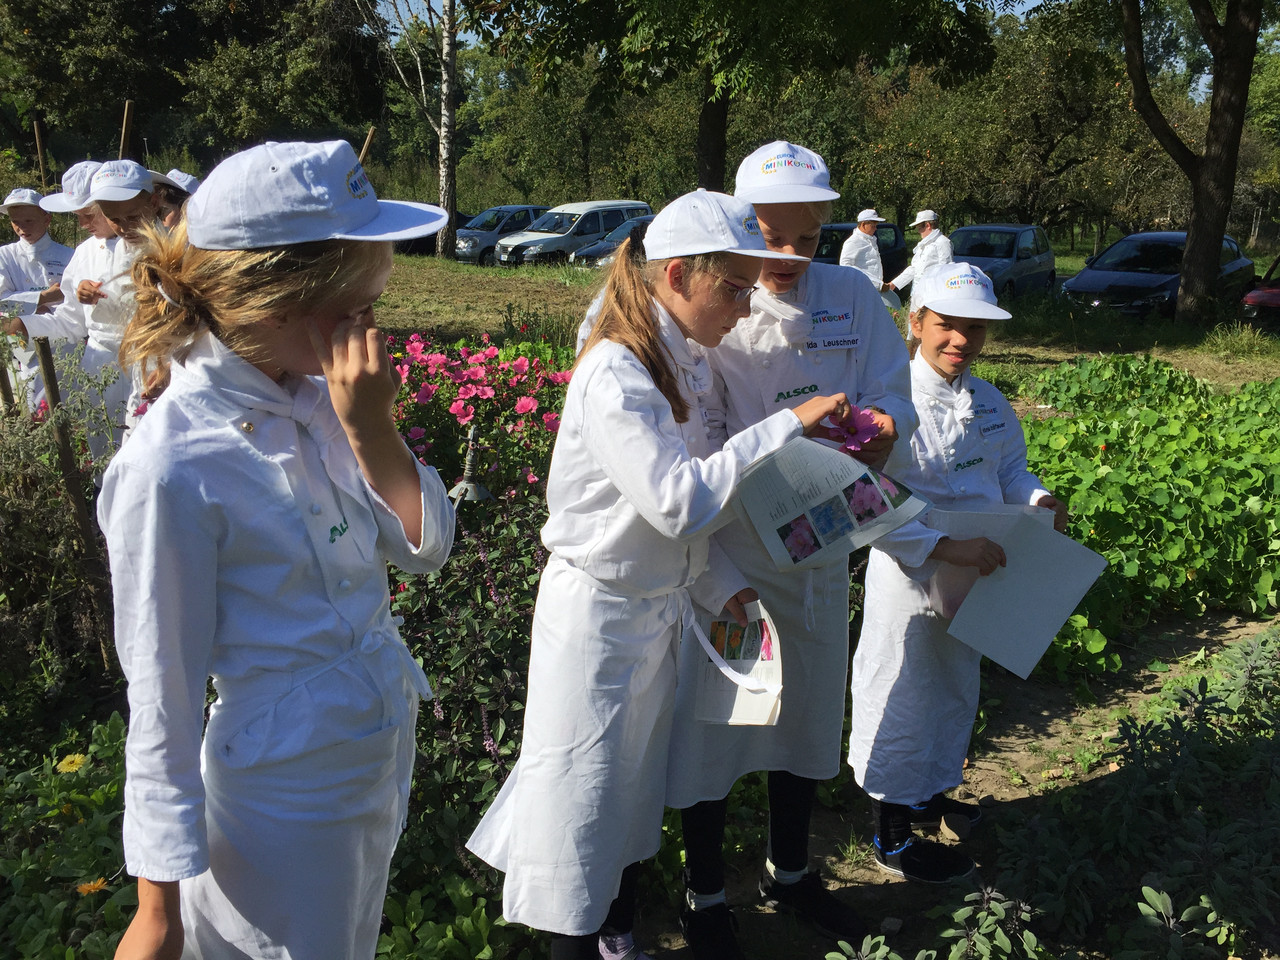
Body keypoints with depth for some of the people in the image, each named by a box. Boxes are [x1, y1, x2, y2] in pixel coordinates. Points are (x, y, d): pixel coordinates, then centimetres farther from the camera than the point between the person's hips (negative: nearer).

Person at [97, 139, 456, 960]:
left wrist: (371, 430, -18)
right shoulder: (174, 463, -25)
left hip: (386, 743, 7)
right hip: (289, 785, -7)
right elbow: (163, 694, -18)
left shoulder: (320, 399, -6)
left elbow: (426, 547, -2)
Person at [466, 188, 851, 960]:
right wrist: (786, 426, -27)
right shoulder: (614, 375, -24)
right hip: (599, 612, -9)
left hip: (661, 605, 9)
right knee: (583, 795, 5)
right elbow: (678, 503, -31)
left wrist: (719, 583, 2)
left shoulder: (685, 364, 4)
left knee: (638, 787, 21)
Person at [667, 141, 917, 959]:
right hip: (726, 542, -4)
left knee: (809, 708, 19)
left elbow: (894, 397, -2)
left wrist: (882, 427, -25)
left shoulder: (855, 297, 2)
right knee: (712, 715, 4)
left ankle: (791, 871, 42)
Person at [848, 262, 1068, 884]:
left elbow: (1008, 470, 17)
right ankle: (893, 837, 25)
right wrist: (948, 547, -33)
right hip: (908, 573, -8)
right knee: (901, 700, 6)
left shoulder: (989, 403, 4)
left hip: (974, 573, 8)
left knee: (954, 693, 23)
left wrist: (1036, 500, -5)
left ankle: (930, 795, 47)